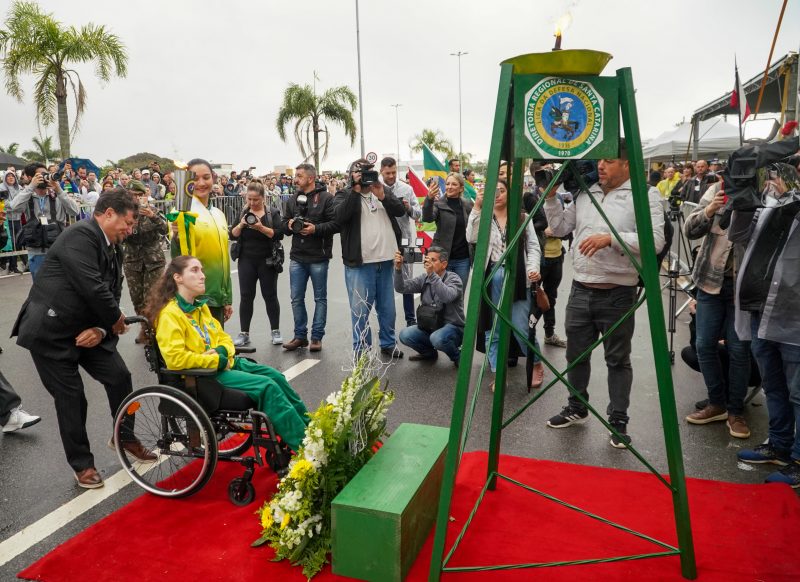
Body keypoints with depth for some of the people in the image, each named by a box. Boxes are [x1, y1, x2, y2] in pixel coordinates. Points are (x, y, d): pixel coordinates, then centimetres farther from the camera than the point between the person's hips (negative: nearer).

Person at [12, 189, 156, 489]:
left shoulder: (114, 249, 7)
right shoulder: (80, 234, -21)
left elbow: (113, 293, 7)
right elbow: (92, 288, -28)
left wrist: (101, 329, -11)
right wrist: (116, 319, -12)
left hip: (86, 328, 8)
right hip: (51, 331, -7)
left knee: (120, 377, 2)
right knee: (70, 397, 1)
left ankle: (124, 437, 25)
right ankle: (82, 464, 18)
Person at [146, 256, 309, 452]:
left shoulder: (200, 306, 13)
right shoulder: (170, 314, -15)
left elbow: (223, 337, 19)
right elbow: (175, 358, -25)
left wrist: (222, 351, -5)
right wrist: (216, 361, -20)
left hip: (224, 362, 9)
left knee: (276, 377, 1)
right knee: (267, 387, -20)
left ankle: (306, 426, 12)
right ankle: (303, 444, -15)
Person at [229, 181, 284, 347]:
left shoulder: (272, 213, -2)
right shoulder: (242, 213, 8)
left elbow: (279, 234, -12)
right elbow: (232, 235, 2)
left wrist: (262, 228, -24)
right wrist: (241, 225, -16)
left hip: (267, 261, -2)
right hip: (246, 261, 3)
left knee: (270, 295, 4)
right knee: (246, 296, 3)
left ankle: (276, 332, 16)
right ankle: (244, 334, 11)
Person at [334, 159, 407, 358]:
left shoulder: (383, 190, 13)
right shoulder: (345, 194, 1)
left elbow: (401, 211, 0)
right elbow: (340, 216, -19)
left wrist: (383, 196, -14)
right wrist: (356, 191, -19)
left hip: (386, 259, 4)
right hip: (359, 262, -4)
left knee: (387, 307, 14)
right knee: (360, 309, 1)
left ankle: (388, 343, 28)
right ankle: (361, 349, 13)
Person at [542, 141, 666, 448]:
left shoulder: (645, 196, -7)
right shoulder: (584, 194, 10)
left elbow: (655, 240, -18)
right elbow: (559, 228, 13)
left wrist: (610, 239, -26)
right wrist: (551, 197, 3)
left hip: (618, 295, -5)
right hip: (580, 290, 5)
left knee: (618, 360, 8)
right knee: (576, 354, 16)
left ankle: (618, 420, 22)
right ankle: (576, 407, 35)